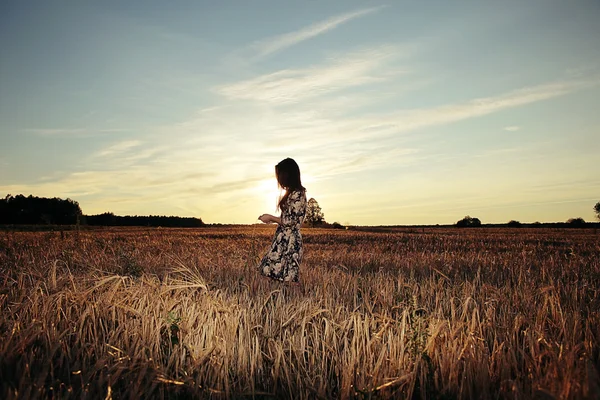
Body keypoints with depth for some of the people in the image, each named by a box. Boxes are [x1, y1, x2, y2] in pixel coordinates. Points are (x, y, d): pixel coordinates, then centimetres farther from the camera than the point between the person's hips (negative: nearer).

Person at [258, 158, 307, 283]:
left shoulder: (297, 194, -14)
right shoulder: (292, 193, 15)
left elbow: (290, 222, -17)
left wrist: (271, 218, -4)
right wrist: (272, 219, 19)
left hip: (289, 241, -9)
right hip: (284, 240, 9)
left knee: (285, 280, -6)